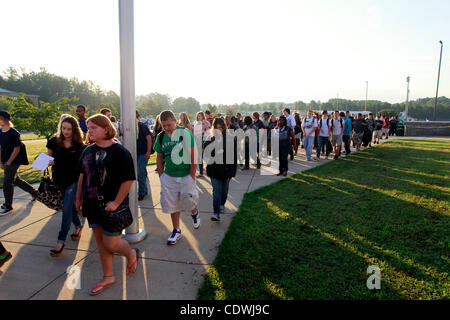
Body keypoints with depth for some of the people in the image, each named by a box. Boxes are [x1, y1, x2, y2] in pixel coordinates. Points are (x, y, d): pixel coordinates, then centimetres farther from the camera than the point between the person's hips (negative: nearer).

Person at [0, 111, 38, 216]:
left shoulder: (13, 133, -15)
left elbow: (16, 149, -15)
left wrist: (9, 162, -14)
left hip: (13, 162, -8)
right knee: (16, 180, 17)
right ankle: (34, 193, 33)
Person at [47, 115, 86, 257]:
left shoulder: (79, 146, -8)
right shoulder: (54, 142, -3)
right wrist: (49, 161, -14)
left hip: (74, 180, -3)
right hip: (59, 180, 3)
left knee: (67, 207, -8)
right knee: (70, 206, 18)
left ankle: (61, 240, -3)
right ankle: (78, 225, 42)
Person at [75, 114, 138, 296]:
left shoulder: (120, 152, -13)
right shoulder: (88, 151, 7)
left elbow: (128, 180, -16)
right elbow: (82, 176, 17)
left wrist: (116, 202, -19)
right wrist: (79, 198, 17)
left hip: (111, 206, -6)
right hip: (92, 205, 7)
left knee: (111, 244, -1)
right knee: (101, 243, 15)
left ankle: (131, 254, 31)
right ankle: (108, 277, 31)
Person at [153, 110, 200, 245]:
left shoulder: (185, 133, -11)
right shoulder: (161, 136, 3)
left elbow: (193, 155, -11)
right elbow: (159, 157, 12)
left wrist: (192, 176, -12)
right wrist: (161, 176, 6)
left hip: (186, 175, -4)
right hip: (169, 176, 4)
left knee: (189, 202, 5)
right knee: (172, 204, 10)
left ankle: (194, 213, 41)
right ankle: (176, 230, 27)